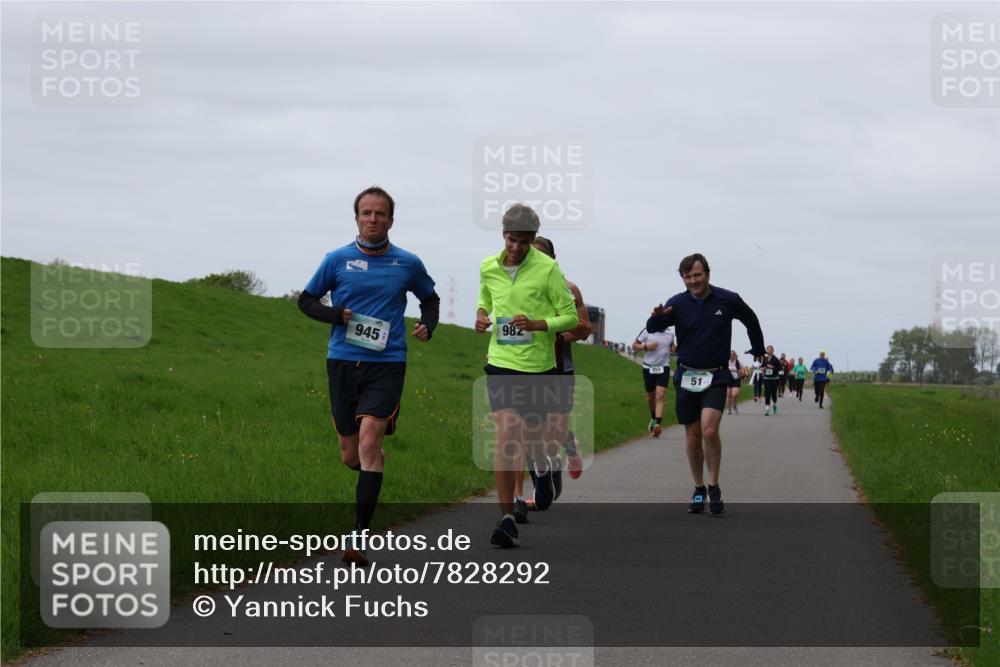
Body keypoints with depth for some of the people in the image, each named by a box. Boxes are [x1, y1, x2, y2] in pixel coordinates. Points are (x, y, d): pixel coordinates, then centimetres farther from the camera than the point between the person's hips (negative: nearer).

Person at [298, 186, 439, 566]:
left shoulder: (408, 264, 5)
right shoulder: (338, 260, 4)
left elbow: (430, 298, 23)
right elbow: (306, 300, 11)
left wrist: (428, 326, 2)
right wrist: (337, 315, -8)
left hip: (386, 364, -2)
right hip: (343, 362, 2)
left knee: (369, 442, -18)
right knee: (351, 456, 5)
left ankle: (358, 537, -18)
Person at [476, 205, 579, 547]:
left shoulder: (548, 268, -8)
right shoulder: (488, 267, 4)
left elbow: (571, 316, -5)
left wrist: (537, 324, -21)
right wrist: (481, 315, 0)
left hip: (538, 365, -2)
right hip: (501, 364, 2)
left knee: (530, 436, 8)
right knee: (505, 436, -11)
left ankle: (543, 469, 47)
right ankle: (507, 519, -9)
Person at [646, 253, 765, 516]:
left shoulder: (728, 300, -4)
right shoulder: (678, 303, -4)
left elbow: (751, 321, 15)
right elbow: (652, 329, -18)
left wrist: (758, 351, 23)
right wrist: (657, 317, -40)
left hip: (715, 377, -2)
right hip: (686, 377, 2)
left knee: (709, 430, -20)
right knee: (693, 438, 6)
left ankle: (714, 487, -5)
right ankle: (699, 489, 22)